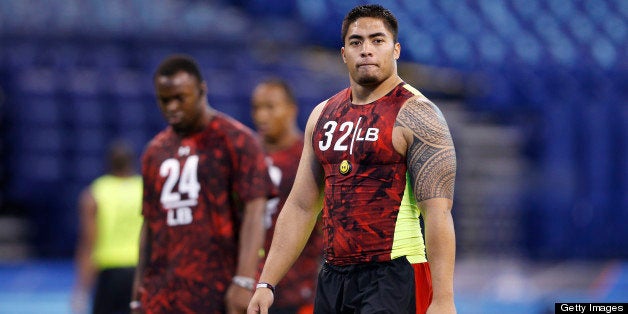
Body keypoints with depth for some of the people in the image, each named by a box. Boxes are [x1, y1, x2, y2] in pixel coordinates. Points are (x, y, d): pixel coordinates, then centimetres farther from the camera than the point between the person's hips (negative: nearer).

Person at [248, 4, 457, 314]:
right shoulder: (323, 115, 14)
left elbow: (438, 213, -13)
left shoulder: (414, 115, -6)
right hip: (333, 277, 7)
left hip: (394, 279, -7)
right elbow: (300, 206, 17)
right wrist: (267, 283, 11)